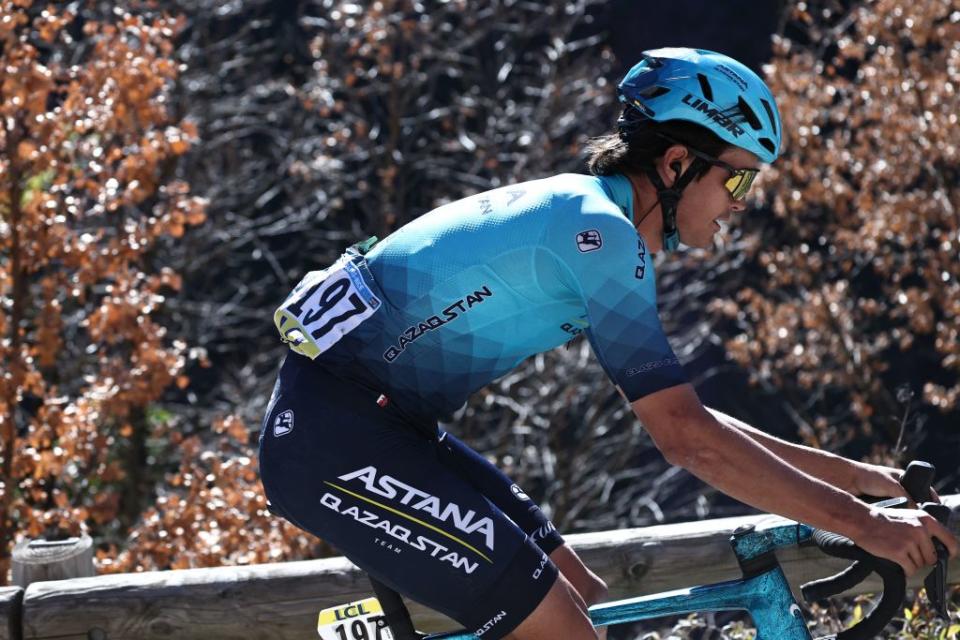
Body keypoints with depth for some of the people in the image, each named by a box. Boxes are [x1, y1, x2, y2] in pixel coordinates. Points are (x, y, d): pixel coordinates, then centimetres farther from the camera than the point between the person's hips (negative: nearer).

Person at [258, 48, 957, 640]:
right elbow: (687, 438, -22)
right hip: (335, 434, -11)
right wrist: (861, 523, -20)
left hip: (374, 422, 11)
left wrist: (856, 474, 15)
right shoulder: (602, 233, -17)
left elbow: (682, 418, 19)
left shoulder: (583, 219, 14)